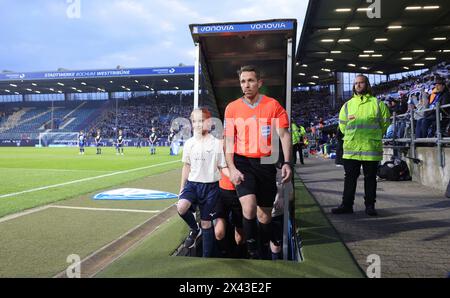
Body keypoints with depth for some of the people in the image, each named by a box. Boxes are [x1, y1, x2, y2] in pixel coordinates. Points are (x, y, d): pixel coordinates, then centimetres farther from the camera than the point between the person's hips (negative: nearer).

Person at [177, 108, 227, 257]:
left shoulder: (217, 143, -6)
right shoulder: (189, 143, 4)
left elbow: (222, 167, -2)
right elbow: (186, 166, 13)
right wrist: (182, 187, 14)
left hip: (211, 185, -2)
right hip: (192, 183, 3)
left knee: (206, 223, 6)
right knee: (181, 207, -26)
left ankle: (207, 255, 25)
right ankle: (195, 229, 7)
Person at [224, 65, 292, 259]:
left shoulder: (273, 105, -2)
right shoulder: (232, 108, 1)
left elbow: (284, 135, -3)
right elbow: (229, 141, 2)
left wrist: (287, 163, -15)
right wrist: (231, 168, -8)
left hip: (266, 163, 1)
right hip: (242, 163, 0)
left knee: (265, 214, 9)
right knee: (249, 206, -22)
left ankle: (266, 248, 34)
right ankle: (252, 251, -1)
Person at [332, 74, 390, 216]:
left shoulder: (377, 103, 6)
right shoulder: (348, 105, 12)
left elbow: (385, 122, 9)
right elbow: (342, 125, 16)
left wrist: (374, 136, 8)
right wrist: (352, 137, 10)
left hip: (371, 148, -2)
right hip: (351, 148, 2)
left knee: (370, 178, 6)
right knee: (350, 178, 7)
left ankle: (370, 205, 17)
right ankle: (347, 205, 15)